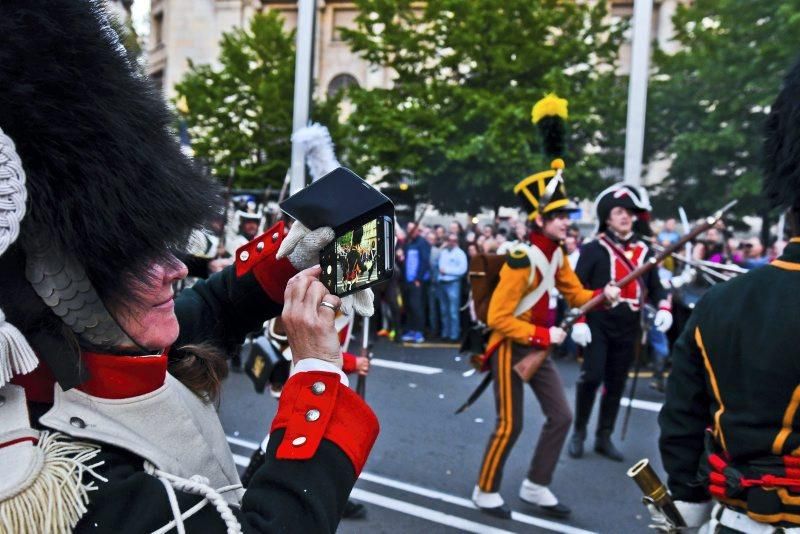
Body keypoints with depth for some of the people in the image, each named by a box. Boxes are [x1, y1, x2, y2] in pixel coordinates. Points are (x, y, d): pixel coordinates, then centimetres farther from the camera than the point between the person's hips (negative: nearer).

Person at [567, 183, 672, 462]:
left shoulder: (644, 251, 10)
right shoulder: (594, 249, -4)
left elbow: (654, 286, 14)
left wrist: (663, 307, -5)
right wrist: (578, 321, -14)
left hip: (628, 329, 5)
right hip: (598, 325, -5)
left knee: (616, 384, 10)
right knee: (592, 376, -13)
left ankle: (604, 437, 23)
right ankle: (578, 432, 8)